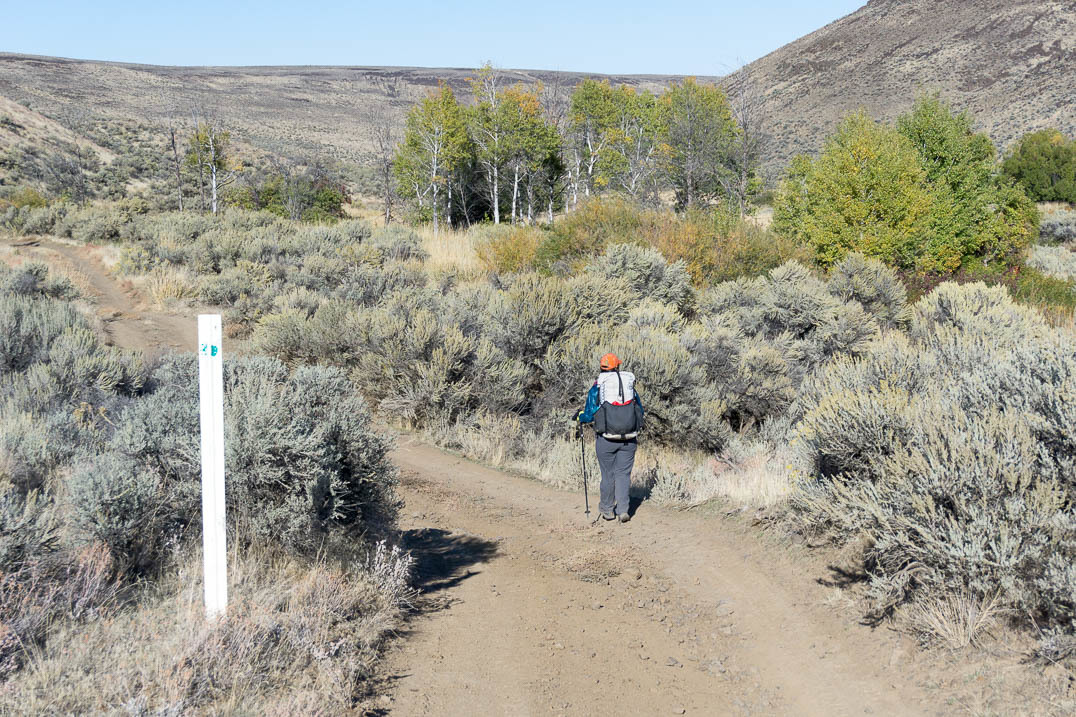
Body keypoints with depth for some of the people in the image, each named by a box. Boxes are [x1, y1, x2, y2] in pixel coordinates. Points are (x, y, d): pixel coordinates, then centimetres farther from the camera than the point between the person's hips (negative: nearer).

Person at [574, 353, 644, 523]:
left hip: (606, 439, -2)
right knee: (623, 474, 7)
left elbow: (589, 415, -4)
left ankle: (607, 510, 22)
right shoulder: (631, 386, 7)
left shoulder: (597, 388, -3)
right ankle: (623, 510, -3)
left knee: (608, 474, 10)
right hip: (629, 438, 2)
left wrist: (579, 416, 17)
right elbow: (640, 411, 13)